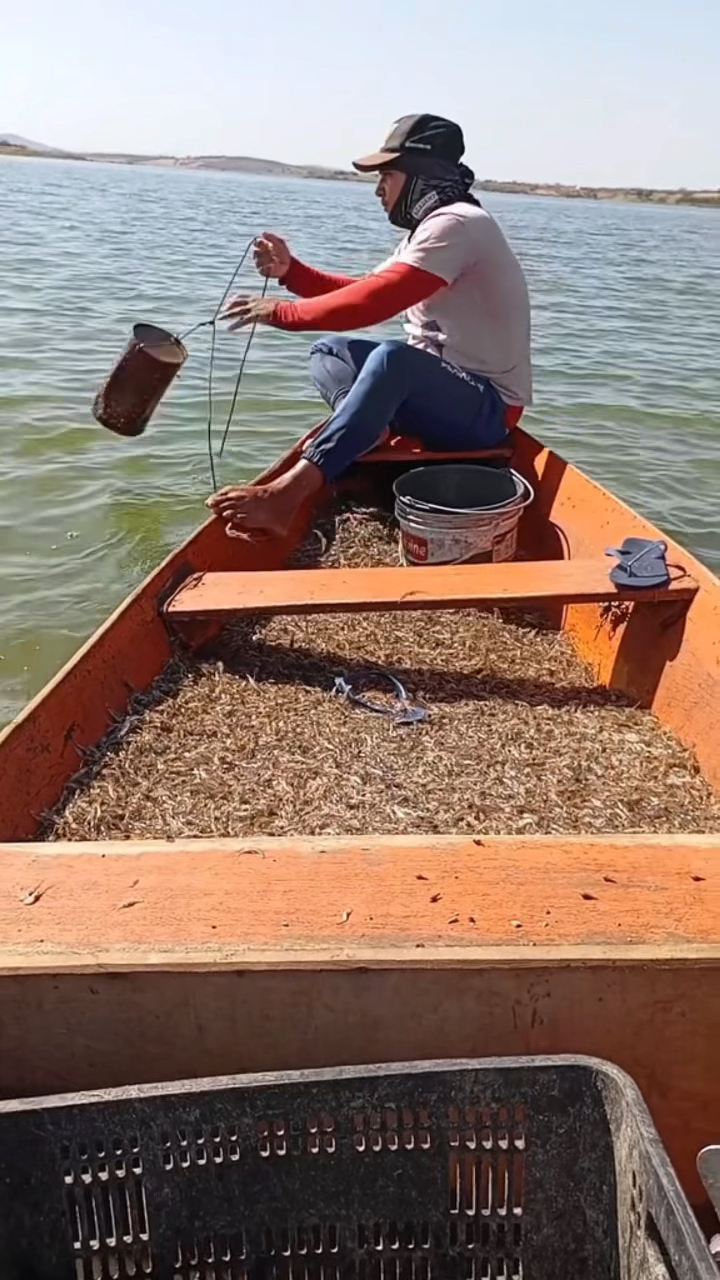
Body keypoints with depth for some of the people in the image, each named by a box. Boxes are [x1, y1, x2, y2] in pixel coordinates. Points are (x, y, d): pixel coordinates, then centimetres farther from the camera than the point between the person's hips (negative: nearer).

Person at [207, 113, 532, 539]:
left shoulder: (456, 224, -16)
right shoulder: (432, 227, 14)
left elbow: (373, 303, -27)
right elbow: (364, 292, 15)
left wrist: (282, 313, -18)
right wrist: (290, 271, 4)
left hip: (487, 408, -10)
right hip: (442, 392, 10)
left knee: (392, 358, -37)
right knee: (329, 353, 8)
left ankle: (287, 493, -45)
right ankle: (367, 430, -20)